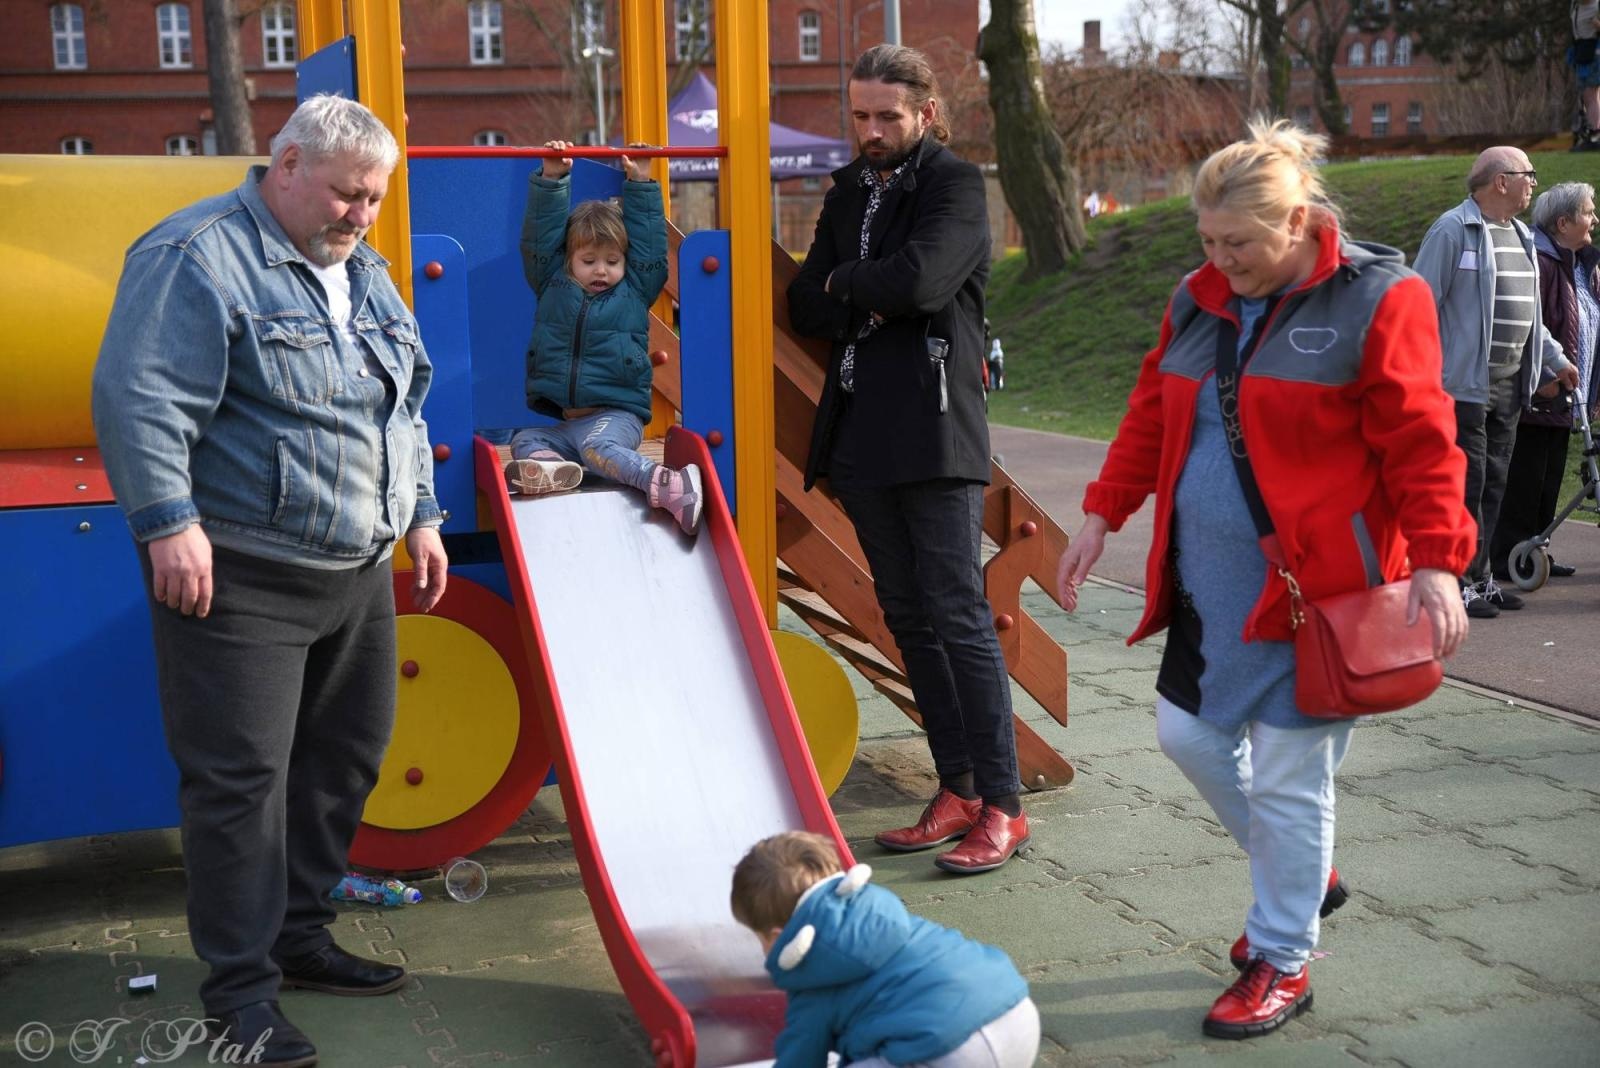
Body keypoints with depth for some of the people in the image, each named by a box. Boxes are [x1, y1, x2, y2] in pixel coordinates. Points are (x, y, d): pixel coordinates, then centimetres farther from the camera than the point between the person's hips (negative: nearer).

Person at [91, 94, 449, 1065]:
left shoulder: (364, 272, 15)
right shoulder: (197, 256, -12)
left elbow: (407, 407, 23)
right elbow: (137, 397, -19)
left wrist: (422, 516, 19)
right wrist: (169, 522, -23)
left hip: (359, 574, 9)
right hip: (239, 577, -8)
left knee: (346, 758, 15)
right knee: (240, 775, -4)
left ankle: (300, 934, 31)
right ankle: (240, 986, 7)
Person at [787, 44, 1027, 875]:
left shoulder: (954, 184, -3)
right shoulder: (849, 191, 18)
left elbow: (920, 279, -20)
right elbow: (806, 307, 10)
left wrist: (844, 284, -2)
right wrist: (872, 296, -7)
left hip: (934, 433, -7)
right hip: (861, 435, 7)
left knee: (958, 614, -9)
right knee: (908, 616, 10)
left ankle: (1002, 806, -3)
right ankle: (957, 791, 18)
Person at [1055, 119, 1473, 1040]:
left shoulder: (1375, 302, -10)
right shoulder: (1200, 302, 9)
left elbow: (1420, 444, -13)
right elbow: (1153, 415, 16)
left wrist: (1435, 561, -19)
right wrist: (1104, 515, 13)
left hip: (1314, 586, -7)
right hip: (1209, 584, 7)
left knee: (1288, 776, 0)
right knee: (1189, 735, 12)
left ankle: (1283, 963, 19)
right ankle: (1309, 877, 36)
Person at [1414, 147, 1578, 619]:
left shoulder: (1519, 235, 17)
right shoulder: (1452, 230, -10)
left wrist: (1555, 359, 31)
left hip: (1508, 390, 8)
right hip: (1463, 385, -8)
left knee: (1493, 485, 11)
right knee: (1466, 486, -5)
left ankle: (1480, 577, 19)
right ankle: (1459, 583, 2)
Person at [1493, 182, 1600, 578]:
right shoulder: (1538, 262, -17)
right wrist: (1543, 376, -23)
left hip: (1565, 397, 9)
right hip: (1540, 396, -9)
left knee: (1550, 479, 13)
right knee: (1525, 479, -4)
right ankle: (1508, 557, 3)